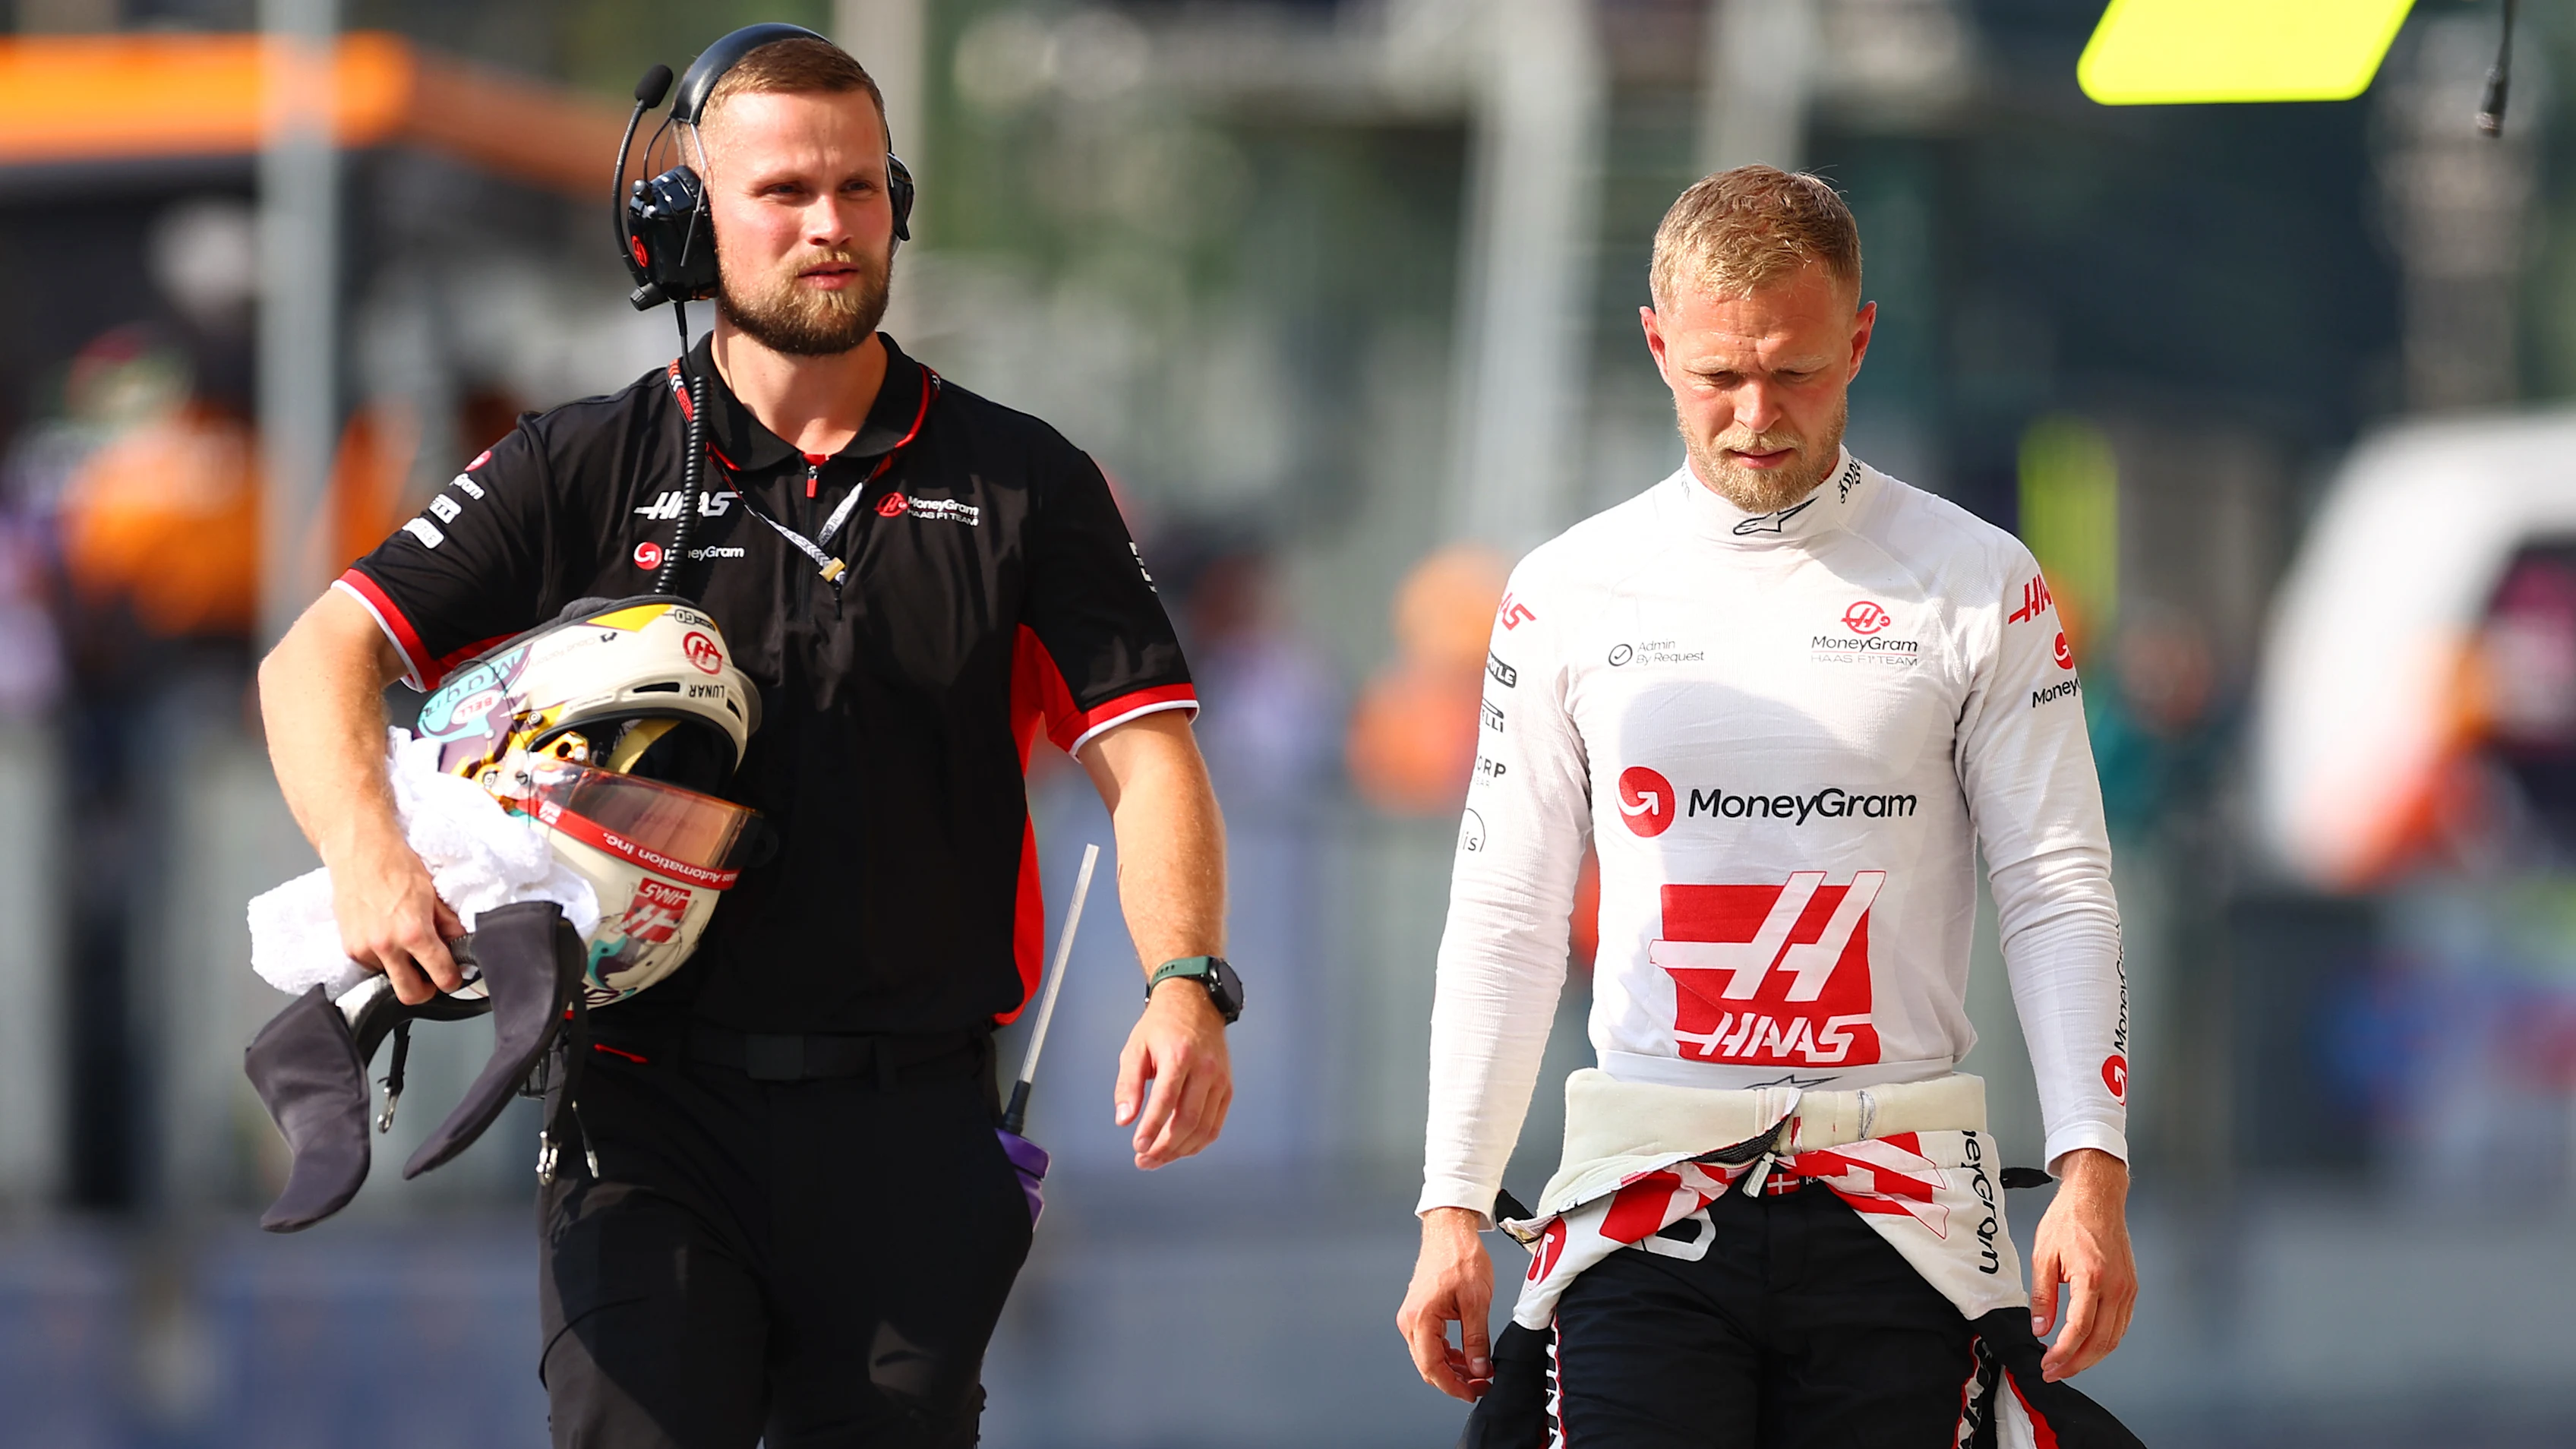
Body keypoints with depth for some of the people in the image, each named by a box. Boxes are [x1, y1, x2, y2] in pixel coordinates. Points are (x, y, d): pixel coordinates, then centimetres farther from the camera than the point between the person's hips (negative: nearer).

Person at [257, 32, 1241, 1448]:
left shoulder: (1019, 483, 9)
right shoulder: (586, 469, 6)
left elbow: (1144, 751, 2)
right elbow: (320, 657, 1)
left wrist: (1184, 986, -15)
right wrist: (366, 852, -20)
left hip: (913, 1124, 1)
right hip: (652, 1111, -1)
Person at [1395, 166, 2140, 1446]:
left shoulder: (1978, 586, 5)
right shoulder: (1569, 596, 8)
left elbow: (2059, 895, 3)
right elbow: (1503, 919, 11)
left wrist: (2091, 1173, -9)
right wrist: (1453, 1209, 4)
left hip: (1895, 1209, 0)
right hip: (1644, 1202, 0)